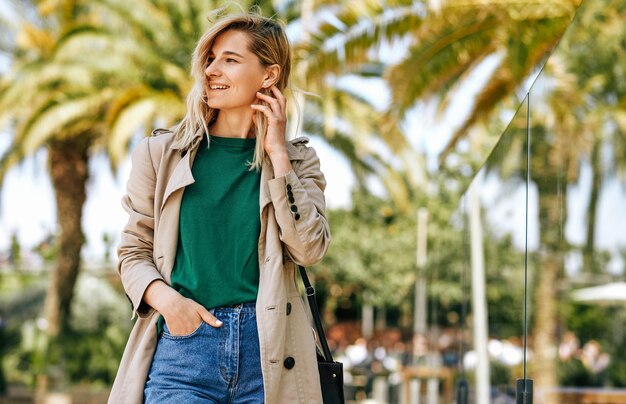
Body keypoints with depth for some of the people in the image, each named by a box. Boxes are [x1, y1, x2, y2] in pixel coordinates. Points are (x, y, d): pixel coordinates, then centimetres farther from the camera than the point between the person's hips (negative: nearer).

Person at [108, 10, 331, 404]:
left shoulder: (296, 160, 8)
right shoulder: (161, 153, 8)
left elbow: (309, 249, -6)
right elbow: (133, 250, 11)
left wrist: (278, 155, -4)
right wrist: (163, 297, -9)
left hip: (266, 348, 0)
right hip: (182, 345, 0)